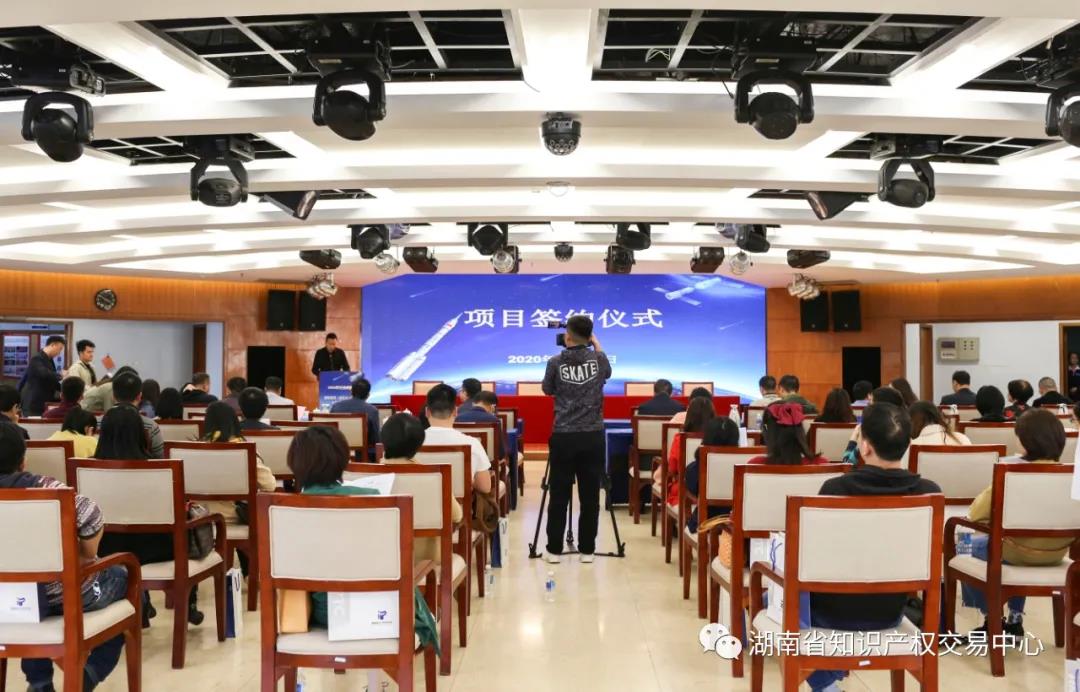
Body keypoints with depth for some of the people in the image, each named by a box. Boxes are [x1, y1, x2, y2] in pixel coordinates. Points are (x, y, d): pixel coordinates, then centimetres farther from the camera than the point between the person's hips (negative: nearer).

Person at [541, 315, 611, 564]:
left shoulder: (555, 362, -4)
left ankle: (554, 550, 9)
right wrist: (597, 345, 34)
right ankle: (587, 550, 10)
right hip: (593, 436, 1)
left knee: (559, 496, 5)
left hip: (563, 437, -1)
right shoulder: (599, 359, 0)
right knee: (590, 496, 5)